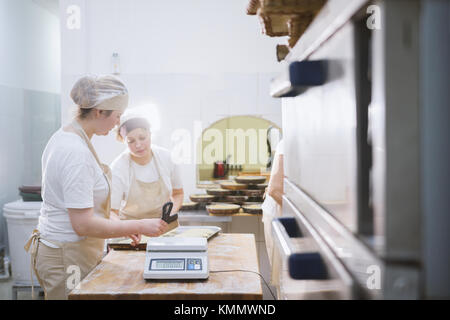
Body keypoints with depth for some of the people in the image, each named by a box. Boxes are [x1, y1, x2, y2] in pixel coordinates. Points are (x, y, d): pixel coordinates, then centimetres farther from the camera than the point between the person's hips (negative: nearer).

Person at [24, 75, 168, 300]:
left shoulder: (64, 137, 8)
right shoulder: (76, 152, -23)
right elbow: (83, 224, -25)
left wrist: (118, 226, 14)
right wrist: (140, 227, -19)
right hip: (68, 259, -10)